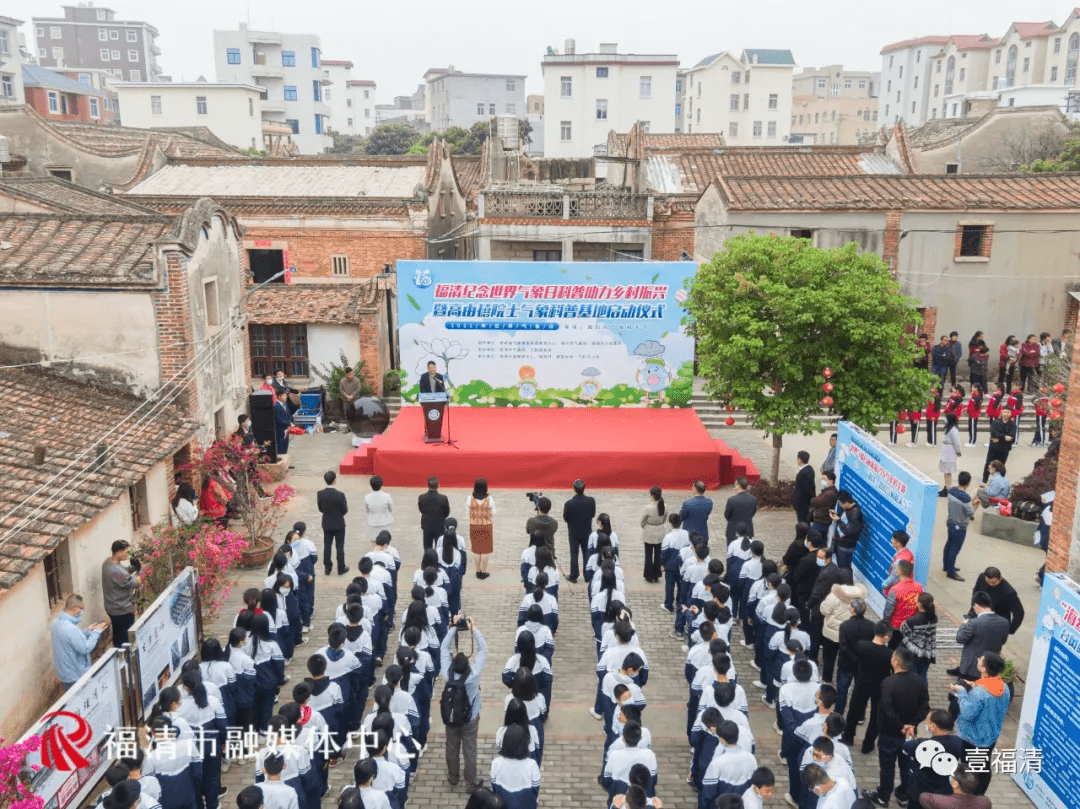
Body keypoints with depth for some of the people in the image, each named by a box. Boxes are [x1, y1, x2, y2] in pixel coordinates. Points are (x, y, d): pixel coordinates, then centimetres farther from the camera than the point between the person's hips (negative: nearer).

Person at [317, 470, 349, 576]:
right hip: (339, 525, -3)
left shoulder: (320, 494, -13)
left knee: (327, 546, 17)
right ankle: (341, 569, 23)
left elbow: (320, 509, -1)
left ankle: (327, 568, 27)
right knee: (340, 547, 12)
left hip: (327, 524, 3)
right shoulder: (340, 495, -25)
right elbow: (345, 511, -15)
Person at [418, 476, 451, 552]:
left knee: (427, 549, 13)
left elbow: (421, 510, 0)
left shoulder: (421, 498, -13)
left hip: (426, 527, 2)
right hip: (439, 527, -1)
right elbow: (447, 513, -6)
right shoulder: (443, 498, -18)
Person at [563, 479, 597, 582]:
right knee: (586, 554, 15)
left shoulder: (569, 503, -21)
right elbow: (593, 514, -1)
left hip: (574, 533, -2)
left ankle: (573, 577, 17)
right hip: (586, 532, 2)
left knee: (574, 555, 11)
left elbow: (565, 518, -10)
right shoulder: (591, 501, -14)